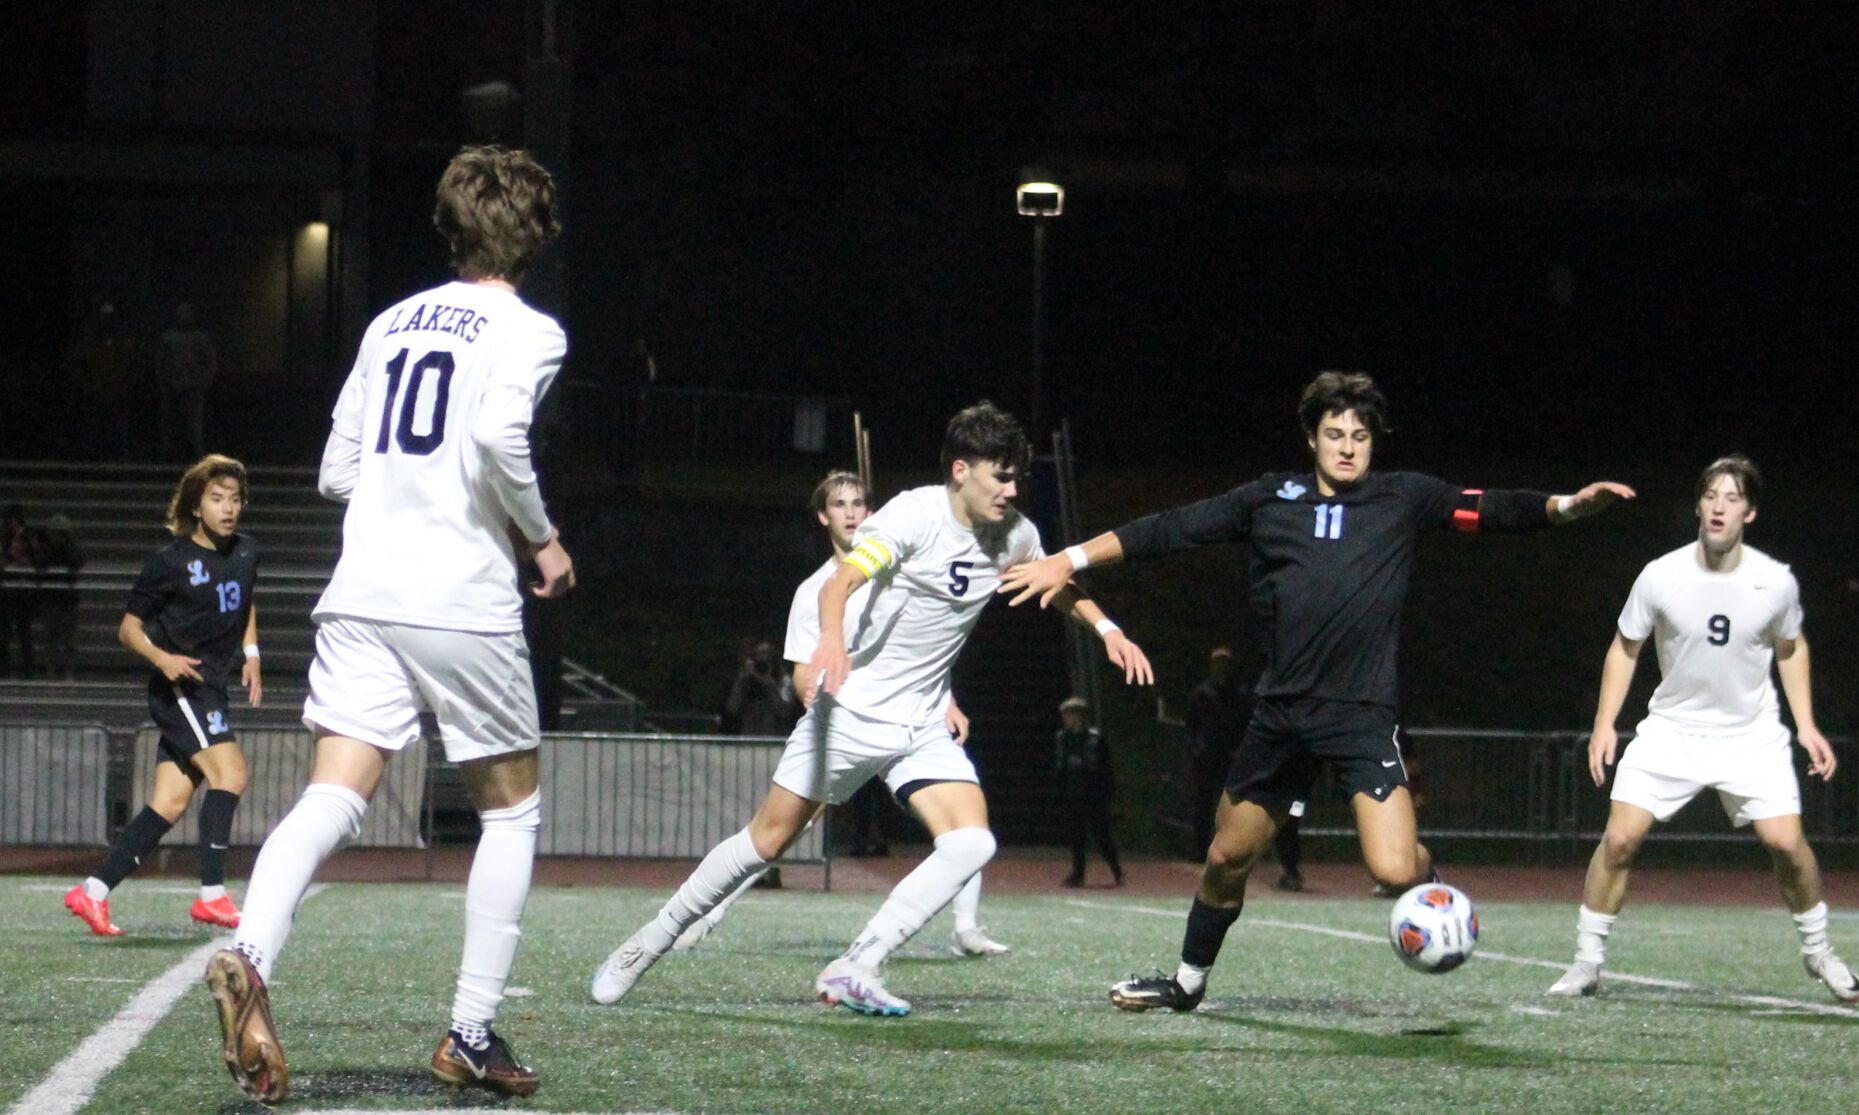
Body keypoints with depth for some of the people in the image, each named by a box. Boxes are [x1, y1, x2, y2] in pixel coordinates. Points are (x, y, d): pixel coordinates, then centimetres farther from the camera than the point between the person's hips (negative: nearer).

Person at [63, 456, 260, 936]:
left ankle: (93, 891, 6)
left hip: (213, 691, 7)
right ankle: (212, 895, -20)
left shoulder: (245, 554, 9)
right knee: (230, 772, -22)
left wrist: (250, 654, 14)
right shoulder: (169, 563, -9)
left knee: (169, 806, 2)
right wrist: (161, 658, -22)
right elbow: (129, 629, -4)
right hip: (180, 685, -7)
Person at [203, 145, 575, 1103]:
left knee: (332, 799, -7)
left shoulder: (392, 323, 17)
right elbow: (498, 433, -19)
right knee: (510, 809, 12)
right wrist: (539, 536, -5)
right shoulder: (528, 332, 0)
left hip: (361, 594, 4)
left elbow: (338, 469, 17)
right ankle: (472, 1033, 8)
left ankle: (247, 959, -34)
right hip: (464, 603, -4)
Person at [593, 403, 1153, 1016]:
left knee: (971, 843, -16)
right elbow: (841, 581, -31)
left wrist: (1106, 627, 13)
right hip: (853, 707, -5)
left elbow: (1057, 585, 26)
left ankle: (853, 970, -16)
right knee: (769, 838, 0)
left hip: (923, 727, 5)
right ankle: (652, 940, 19)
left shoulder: (1014, 536, 2)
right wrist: (832, 638, -51)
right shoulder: (916, 515, -17)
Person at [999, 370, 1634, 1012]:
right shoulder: (1269, 500, 7)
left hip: (1362, 716, -3)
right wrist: (1070, 561, 7)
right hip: (1280, 713, 3)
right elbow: (1171, 531, 9)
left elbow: (1490, 511, -5)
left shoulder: (1403, 500, 3)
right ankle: (1187, 982, 37)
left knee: (1394, 870, -20)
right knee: (1228, 855, 14)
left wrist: (1569, 505, -22)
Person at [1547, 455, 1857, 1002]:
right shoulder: (1660, 577, -13)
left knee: (1786, 841, -13)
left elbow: (1791, 648, 9)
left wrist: (1806, 725, 5)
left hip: (1753, 735, 0)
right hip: (1673, 727, 0)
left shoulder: (1776, 582, -10)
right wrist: (1604, 723, -4)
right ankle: (1587, 962, 1)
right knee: (1619, 837, -13)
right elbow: (1625, 648, 2)